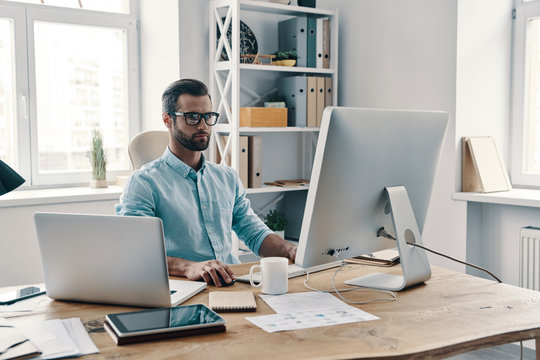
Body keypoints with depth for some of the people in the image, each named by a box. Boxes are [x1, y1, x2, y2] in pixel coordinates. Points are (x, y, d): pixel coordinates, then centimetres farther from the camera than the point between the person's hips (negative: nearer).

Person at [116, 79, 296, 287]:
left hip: (233, 284, 5)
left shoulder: (227, 178, 19)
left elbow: (255, 233, 20)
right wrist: (188, 267, -33)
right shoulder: (143, 183, -3)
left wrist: (290, 250, -2)